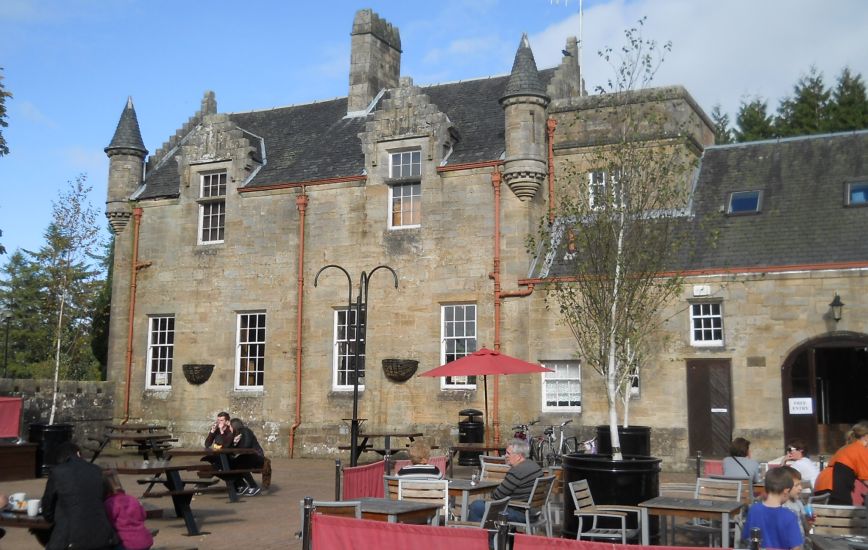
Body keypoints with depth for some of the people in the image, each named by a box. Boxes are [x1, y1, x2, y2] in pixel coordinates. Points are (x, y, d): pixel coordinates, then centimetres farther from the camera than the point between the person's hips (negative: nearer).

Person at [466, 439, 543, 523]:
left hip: (519, 514, -10)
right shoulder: (534, 465, 7)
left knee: (475, 506, -5)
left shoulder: (516, 471, -24)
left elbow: (498, 495, -16)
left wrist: (492, 495, 6)